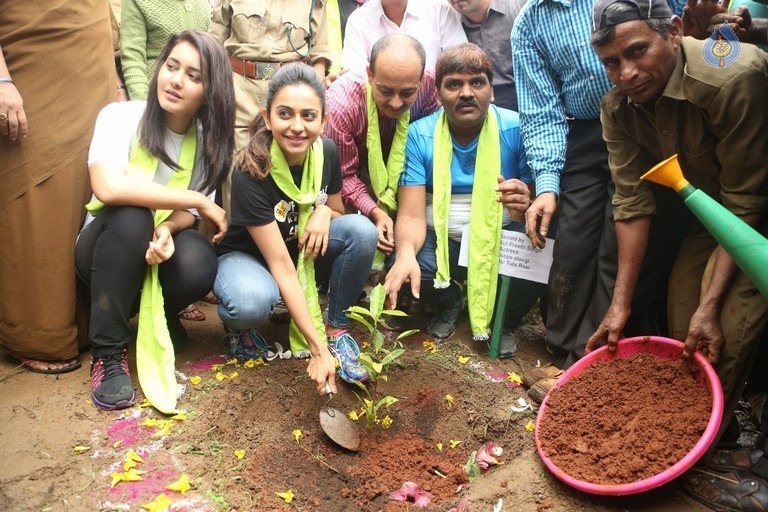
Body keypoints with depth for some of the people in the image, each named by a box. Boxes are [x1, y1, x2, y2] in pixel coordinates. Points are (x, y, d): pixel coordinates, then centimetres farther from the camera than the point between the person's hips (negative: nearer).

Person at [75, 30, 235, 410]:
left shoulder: (207, 139, -6)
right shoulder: (120, 117, -17)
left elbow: (188, 212, -9)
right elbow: (108, 188, -34)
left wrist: (167, 229, -33)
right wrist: (199, 201, -29)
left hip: (155, 249, 2)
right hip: (107, 248, -2)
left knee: (199, 265, -31)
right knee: (131, 216, -35)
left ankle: (160, 312, 6)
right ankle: (108, 351, -20)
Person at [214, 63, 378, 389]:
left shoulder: (327, 153, -14)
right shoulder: (249, 173, -30)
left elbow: (337, 211, 6)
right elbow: (282, 268, -31)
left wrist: (325, 211, -21)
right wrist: (318, 350, -34)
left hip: (306, 252, 5)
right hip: (246, 256, -5)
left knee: (362, 230, -24)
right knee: (253, 303, -40)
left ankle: (335, 328, -6)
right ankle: (238, 324, -1)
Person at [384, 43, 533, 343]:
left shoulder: (517, 130, -9)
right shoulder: (419, 135, -7)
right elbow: (412, 214, -14)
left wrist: (525, 207, -35)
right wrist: (406, 252, -38)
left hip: (500, 240, 0)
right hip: (442, 240, 1)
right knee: (406, 267, -29)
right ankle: (450, 301, 11)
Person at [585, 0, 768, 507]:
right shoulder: (618, 106, -13)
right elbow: (634, 201, -12)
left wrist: (710, 305, -28)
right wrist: (620, 304, -12)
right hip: (713, 198, 6)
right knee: (683, 309, 1)